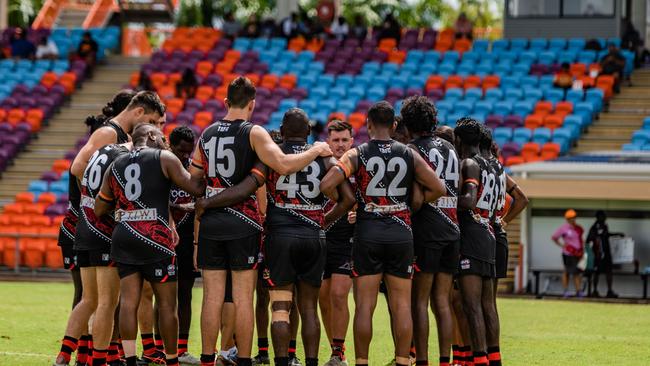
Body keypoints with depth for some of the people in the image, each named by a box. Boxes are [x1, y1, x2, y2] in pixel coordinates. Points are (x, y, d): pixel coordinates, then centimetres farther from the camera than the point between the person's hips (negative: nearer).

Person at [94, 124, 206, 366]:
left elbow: (99, 209, 18)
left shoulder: (115, 166, 16)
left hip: (123, 237, 5)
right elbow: (196, 189, -2)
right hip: (155, 237, -5)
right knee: (167, 303, 4)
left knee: (128, 301, 1)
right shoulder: (164, 158, 2)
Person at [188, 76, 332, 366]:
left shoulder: (207, 133, 9)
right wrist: (316, 151, -6)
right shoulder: (253, 133, -7)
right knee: (243, 298, 0)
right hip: (243, 222, -4)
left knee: (212, 296, 6)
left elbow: (192, 179, 13)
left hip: (210, 222, 4)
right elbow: (283, 165, -20)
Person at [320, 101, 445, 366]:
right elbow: (437, 188, 3)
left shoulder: (357, 154, -2)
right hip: (401, 232, 1)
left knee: (365, 305, 1)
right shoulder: (409, 155, 4)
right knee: (402, 304, 5)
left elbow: (326, 185, -12)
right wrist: (411, 205, 13)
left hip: (368, 232, -1)